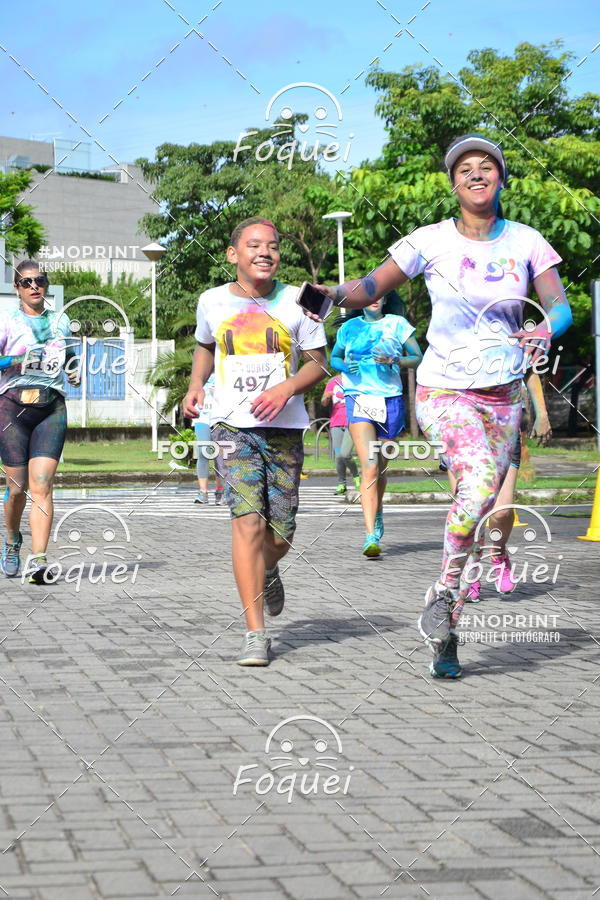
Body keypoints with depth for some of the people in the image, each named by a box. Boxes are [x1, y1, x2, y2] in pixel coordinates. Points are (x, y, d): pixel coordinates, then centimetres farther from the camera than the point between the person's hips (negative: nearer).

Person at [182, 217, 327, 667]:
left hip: (285, 428, 1)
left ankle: (267, 570, 44)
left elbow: (318, 362, 4)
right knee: (248, 520, -17)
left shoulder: (296, 301, -1)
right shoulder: (213, 302, 5)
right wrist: (196, 385, 7)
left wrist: (287, 388, -15)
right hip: (234, 427, 0)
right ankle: (256, 634, -15)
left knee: (280, 535, 4)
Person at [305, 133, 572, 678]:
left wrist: (546, 332, -25)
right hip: (444, 391, -3)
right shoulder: (431, 242, -4)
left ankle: (444, 638, 17)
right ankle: (443, 593, -12)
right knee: (480, 479, -30)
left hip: (503, 397, 4)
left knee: (481, 517, 5)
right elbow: (370, 289, 0)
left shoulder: (526, 242, 1)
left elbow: (560, 307, -2)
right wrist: (332, 293, -21)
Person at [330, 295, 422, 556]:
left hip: (390, 399, 1)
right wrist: (345, 365, 0)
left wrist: (395, 360, -13)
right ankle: (371, 536, -23)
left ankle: (377, 514, 42)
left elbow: (418, 357, 6)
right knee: (369, 467, -17)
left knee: (381, 467, 13)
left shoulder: (397, 324, 6)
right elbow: (333, 357, 23)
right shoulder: (350, 327, 10)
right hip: (359, 398, -1)